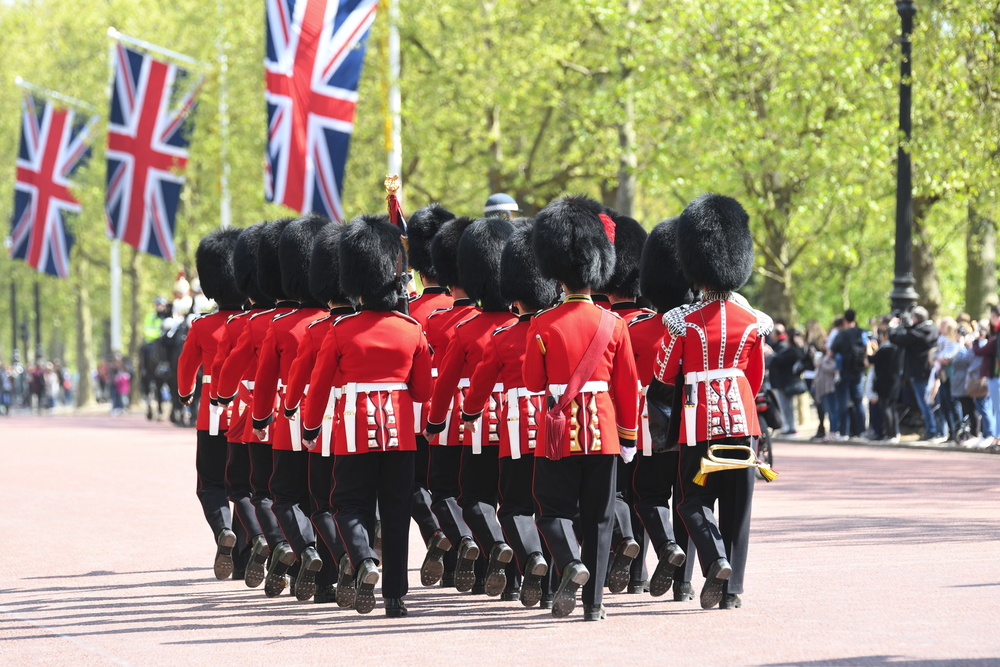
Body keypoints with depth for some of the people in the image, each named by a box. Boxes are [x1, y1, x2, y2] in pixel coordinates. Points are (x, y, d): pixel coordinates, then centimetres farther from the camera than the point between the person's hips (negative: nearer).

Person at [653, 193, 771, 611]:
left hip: (699, 420, -3)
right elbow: (757, 378, 11)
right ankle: (733, 588, 6)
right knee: (737, 505, 8)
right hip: (742, 419, 3)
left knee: (695, 499, 8)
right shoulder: (753, 321, 1)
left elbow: (664, 374, 2)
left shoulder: (685, 321, -7)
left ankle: (716, 559, -17)